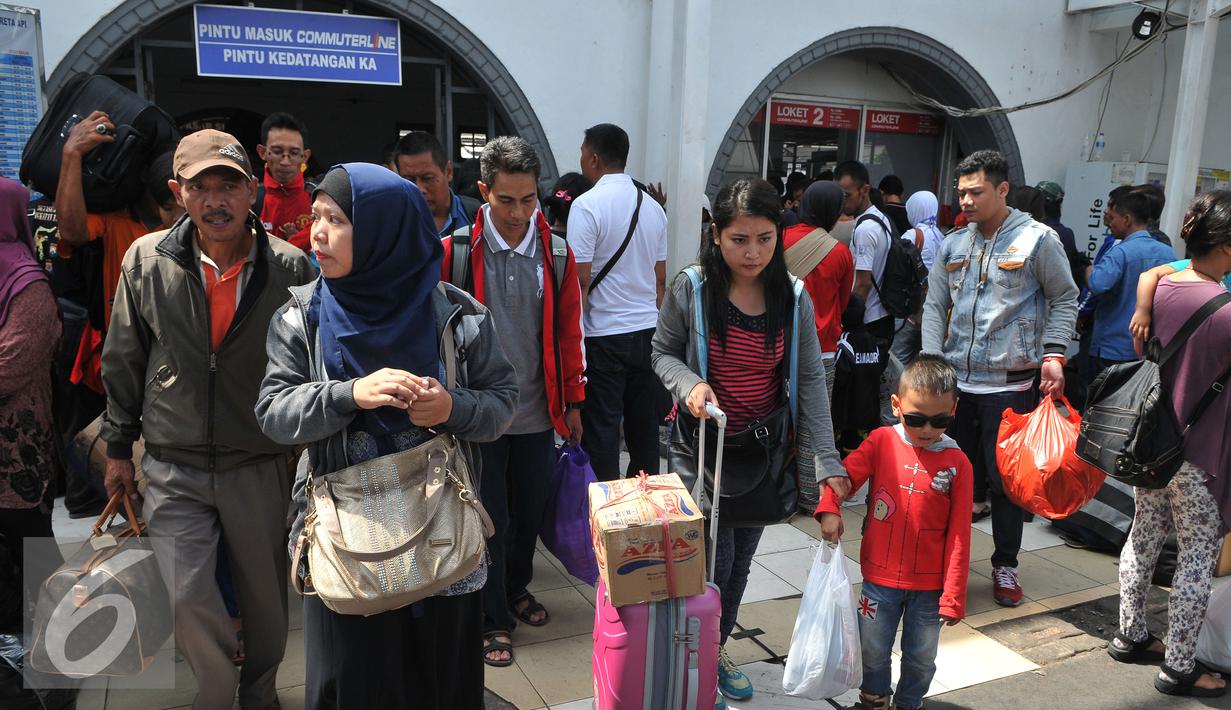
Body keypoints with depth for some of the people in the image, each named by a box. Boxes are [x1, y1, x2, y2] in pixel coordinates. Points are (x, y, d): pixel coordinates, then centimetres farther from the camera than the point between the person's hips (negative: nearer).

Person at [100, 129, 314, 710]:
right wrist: (118, 447, 11)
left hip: (260, 466, 0)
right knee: (184, 595, -4)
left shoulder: (290, 268, -8)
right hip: (172, 469, 1)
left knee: (265, 594, 13)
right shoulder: (146, 260, -4)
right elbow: (123, 362, 6)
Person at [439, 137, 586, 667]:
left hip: (538, 414, 3)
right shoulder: (455, 251, -9)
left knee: (530, 510, 17)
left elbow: (568, 332, 6)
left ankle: (516, 587, 42)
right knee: (492, 519, 7)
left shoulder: (556, 255, 0)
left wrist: (572, 401, 9)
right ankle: (494, 618, 26)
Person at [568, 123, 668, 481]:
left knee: (602, 427, 2)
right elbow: (661, 279, 13)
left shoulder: (587, 205, -12)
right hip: (647, 330, 6)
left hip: (604, 334, -6)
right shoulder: (653, 206, 8)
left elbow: (580, 280, -15)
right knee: (644, 424, 14)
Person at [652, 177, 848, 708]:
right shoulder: (690, 289, -13)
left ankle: (718, 650, 40)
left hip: (765, 449, 3)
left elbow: (810, 382, -5)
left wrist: (827, 461, -11)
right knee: (716, 559, -2)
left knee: (742, 559, 15)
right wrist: (690, 385, -23)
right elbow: (663, 353, -1)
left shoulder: (793, 298, -6)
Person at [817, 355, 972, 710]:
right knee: (873, 652, 16)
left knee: (921, 657, 17)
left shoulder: (957, 463, -10)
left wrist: (954, 595, -8)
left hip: (929, 585, 0)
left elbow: (959, 535, -9)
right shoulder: (881, 442, -8)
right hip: (880, 577, 1)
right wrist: (829, 510, -25)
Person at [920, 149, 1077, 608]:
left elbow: (1064, 299, 2)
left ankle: (1005, 565, 22)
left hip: (1010, 384, -4)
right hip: (956, 380, 4)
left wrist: (1054, 354, -10)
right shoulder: (954, 244, 8)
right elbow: (935, 306, 9)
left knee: (1005, 479, 4)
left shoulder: (1037, 239, -3)